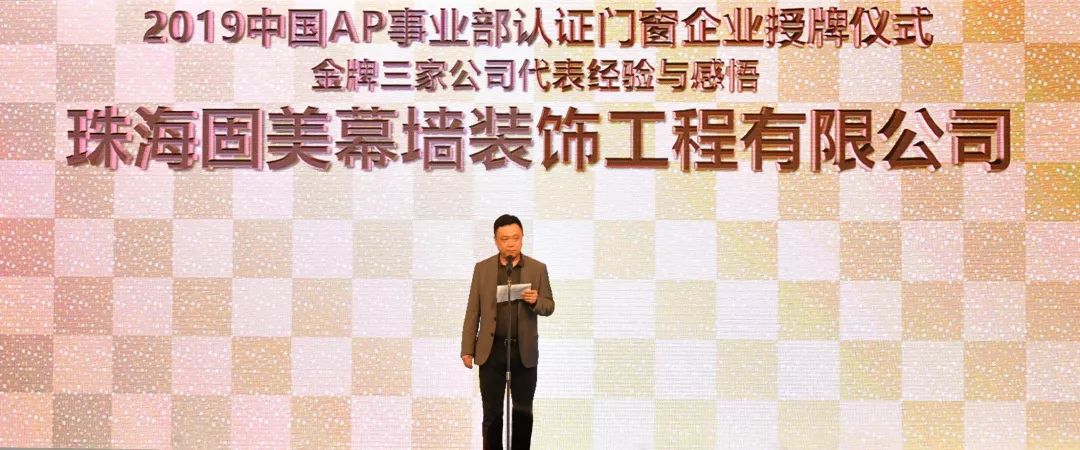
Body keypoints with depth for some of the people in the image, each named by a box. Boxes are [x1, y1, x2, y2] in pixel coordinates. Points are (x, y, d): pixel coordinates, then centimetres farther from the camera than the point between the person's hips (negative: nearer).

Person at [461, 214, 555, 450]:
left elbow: (549, 307, 5)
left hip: (524, 351, 0)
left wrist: (536, 301, -18)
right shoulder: (482, 268, 3)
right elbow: (473, 311, 3)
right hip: (491, 350, 0)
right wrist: (467, 349, -1)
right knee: (492, 412, 4)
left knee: (523, 411, 7)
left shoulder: (538, 269, 2)